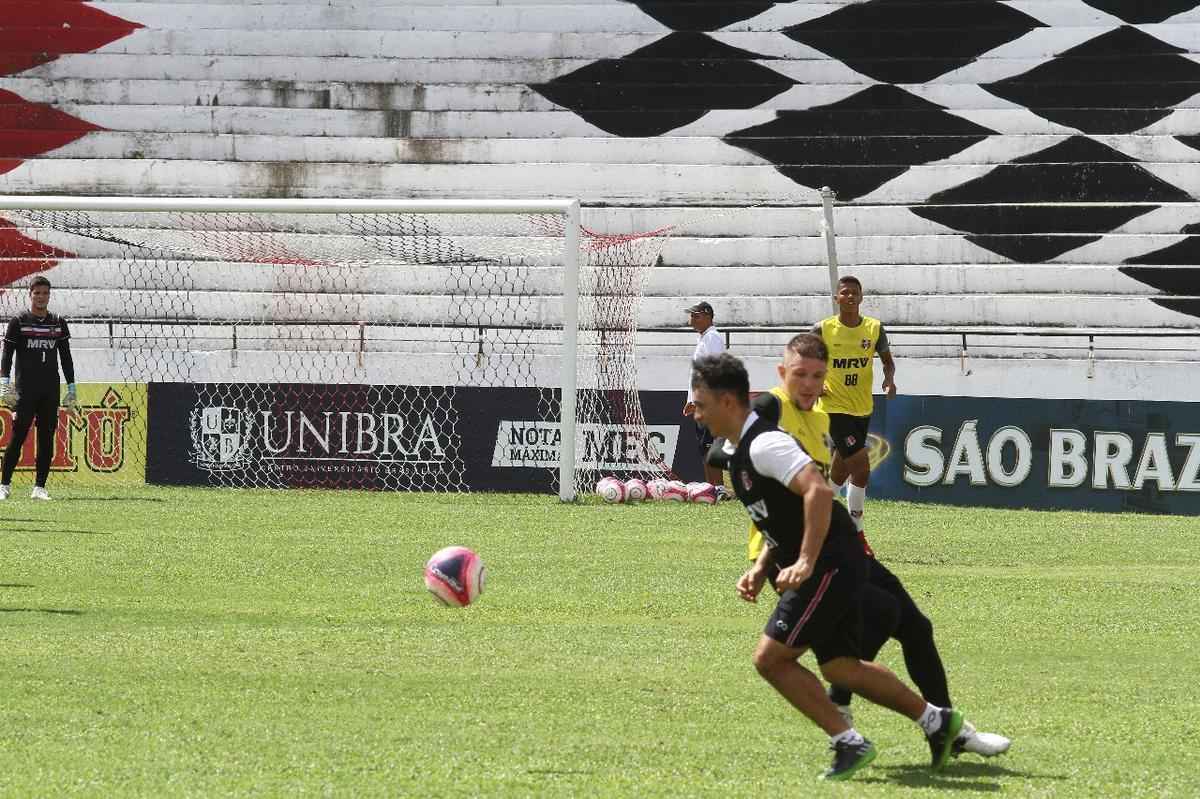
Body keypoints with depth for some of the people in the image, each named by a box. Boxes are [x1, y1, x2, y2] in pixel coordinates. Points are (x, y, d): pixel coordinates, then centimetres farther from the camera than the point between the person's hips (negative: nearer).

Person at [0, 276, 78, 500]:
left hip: (50, 389, 4)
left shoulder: (58, 323, 12)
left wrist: (71, 389, 10)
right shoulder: (18, 322, 2)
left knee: (47, 438, 1)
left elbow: (66, 357, 14)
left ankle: (39, 487, 5)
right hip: (25, 389, -4)